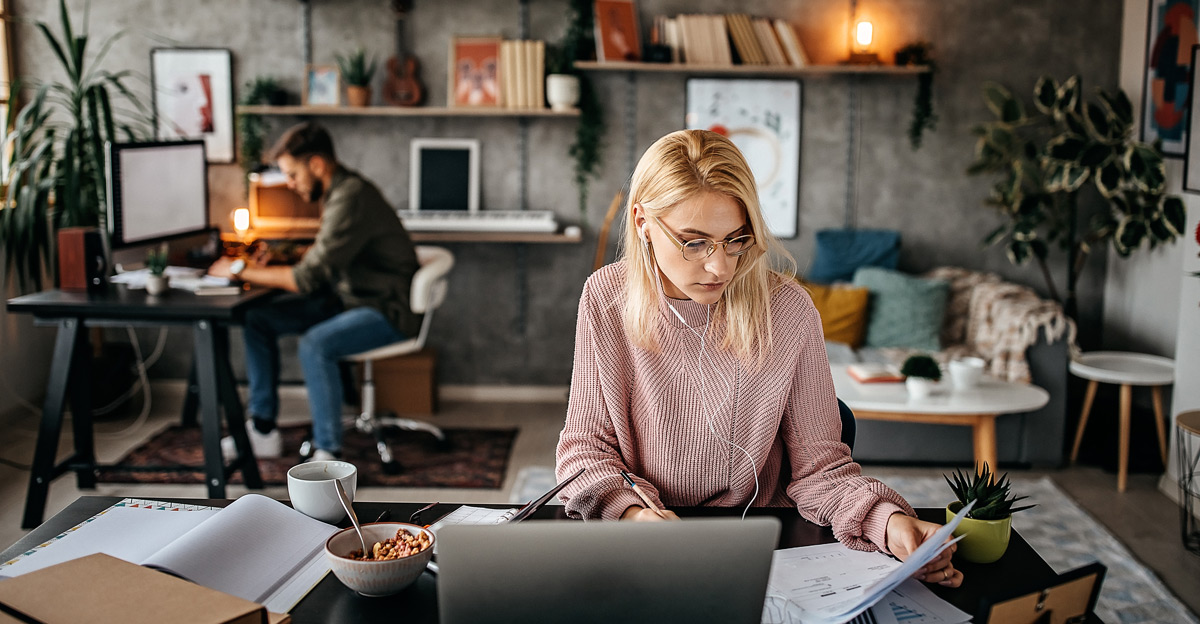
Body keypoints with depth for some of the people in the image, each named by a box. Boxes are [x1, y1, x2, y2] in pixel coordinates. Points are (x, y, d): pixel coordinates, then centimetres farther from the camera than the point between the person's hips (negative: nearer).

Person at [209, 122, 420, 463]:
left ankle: (328, 452, -21)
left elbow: (307, 278, -26)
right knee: (258, 318, 3)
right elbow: (320, 260, 19)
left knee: (315, 343, -34)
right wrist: (272, 261, 4)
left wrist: (241, 269, -16)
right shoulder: (337, 191, 8)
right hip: (348, 297, 10)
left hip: (387, 310, -10)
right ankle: (262, 430, 10)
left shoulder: (351, 199, -24)